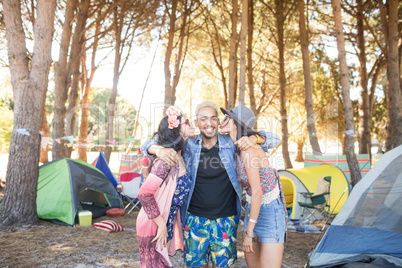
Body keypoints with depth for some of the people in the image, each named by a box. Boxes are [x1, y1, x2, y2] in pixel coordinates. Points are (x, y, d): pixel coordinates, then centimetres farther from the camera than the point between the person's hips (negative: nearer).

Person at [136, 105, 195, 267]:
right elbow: (145, 194, -25)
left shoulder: (179, 157, 4)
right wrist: (161, 225, -19)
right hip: (153, 226, -8)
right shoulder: (166, 159, -22)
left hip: (168, 223, 8)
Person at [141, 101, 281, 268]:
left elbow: (273, 140, 2)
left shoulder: (231, 144, -5)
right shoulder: (188, 146, -4)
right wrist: (160, 150, -21)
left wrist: (254, 138, -20)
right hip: (195, 219, 1)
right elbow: (148, 145, 2)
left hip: (225, 220, 0)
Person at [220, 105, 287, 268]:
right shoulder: (237, 149, 5)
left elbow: (257, 191, -23)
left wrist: (249, 231, -18)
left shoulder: (248, 149, -22)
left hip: (270, 213, -9)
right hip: (252, 210, 9)